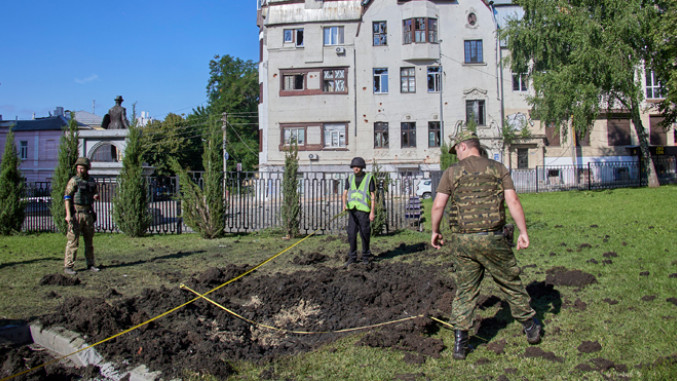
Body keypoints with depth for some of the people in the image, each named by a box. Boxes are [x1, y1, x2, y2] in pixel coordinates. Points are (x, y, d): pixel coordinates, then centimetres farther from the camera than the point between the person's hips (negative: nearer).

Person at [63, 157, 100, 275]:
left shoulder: (92, 181, 11)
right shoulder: (73, 180, -4)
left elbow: (97, 193, 25)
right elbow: (67, 197, -8)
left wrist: (96, 196, -1)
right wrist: (68, 214, -17)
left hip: (88, 213, 5)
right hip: (76, 213, -5)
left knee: (89, 240, 11)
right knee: (73, 240, -7)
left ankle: (90, 264, 20)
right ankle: (68, 266, -3)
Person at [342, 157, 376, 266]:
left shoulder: (369, 178, -2)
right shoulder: (350, 178, 8)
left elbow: (373, 196, -3)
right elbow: (345, 193, 3)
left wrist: (373, 212, -10)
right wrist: (344, 204, -18)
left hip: (364, 210, -3)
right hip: (352, 210, 3)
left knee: (365, 234, 3)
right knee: (351, 233, 0)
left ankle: (366, 256, 18)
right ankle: (352, 257, 8)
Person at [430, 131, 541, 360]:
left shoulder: (452, 172, 3)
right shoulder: (498, 169, 5)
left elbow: (438, 205, -2)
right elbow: (513, 201, -3)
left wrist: (435, 231, 12)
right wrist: (523, 232, 1)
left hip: (462, 240, 0)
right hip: (492, 238, 0)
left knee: (465, 291, 8)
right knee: (510, 283, 16)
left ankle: (460, 343, 9)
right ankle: (531, 327, 32)